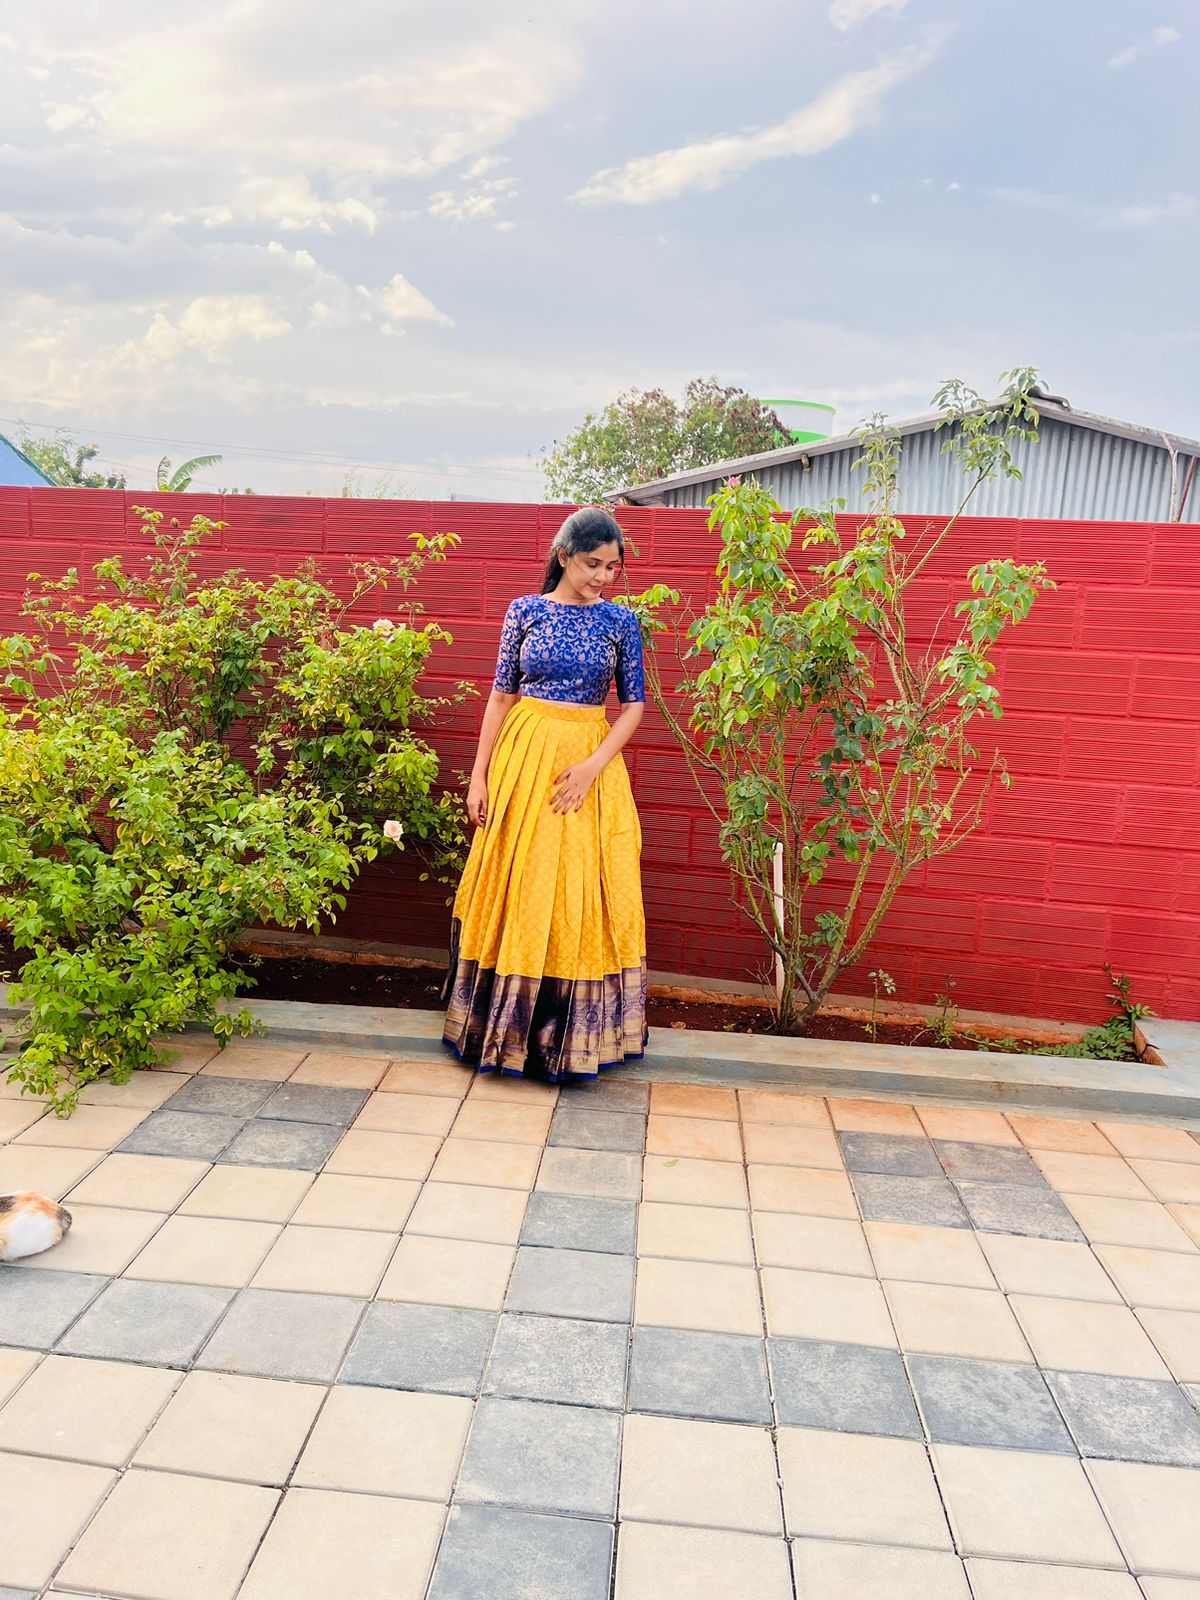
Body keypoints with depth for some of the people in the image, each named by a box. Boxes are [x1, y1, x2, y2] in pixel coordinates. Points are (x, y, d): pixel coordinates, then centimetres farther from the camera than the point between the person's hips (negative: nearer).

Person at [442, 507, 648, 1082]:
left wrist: (593, 766, -12)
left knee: (582, 897, 3)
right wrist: (479, 775, 0)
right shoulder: (525, 611, 2)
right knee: (518, 891, 5)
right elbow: (502, 695, 4)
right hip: (523, 757, 0)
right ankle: (505, 1026, 19)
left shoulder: (620, 621, 2)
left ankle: (571, 1034, 17)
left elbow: (634, 703, 2)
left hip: (591, 761, 0)